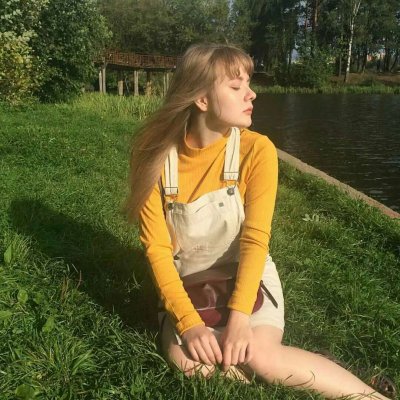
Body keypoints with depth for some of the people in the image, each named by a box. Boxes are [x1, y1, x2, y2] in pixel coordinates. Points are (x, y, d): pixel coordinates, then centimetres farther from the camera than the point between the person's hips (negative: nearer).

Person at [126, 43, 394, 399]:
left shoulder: (257, 150, -13)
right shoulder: (156, 156, -12)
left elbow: (255, 239, -17)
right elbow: (156, 247, -13)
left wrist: (239, 316, -28)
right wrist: (188, 322, -23)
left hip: (247, 278, -1)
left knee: (259, 356, -27)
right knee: (187, 361, -26)